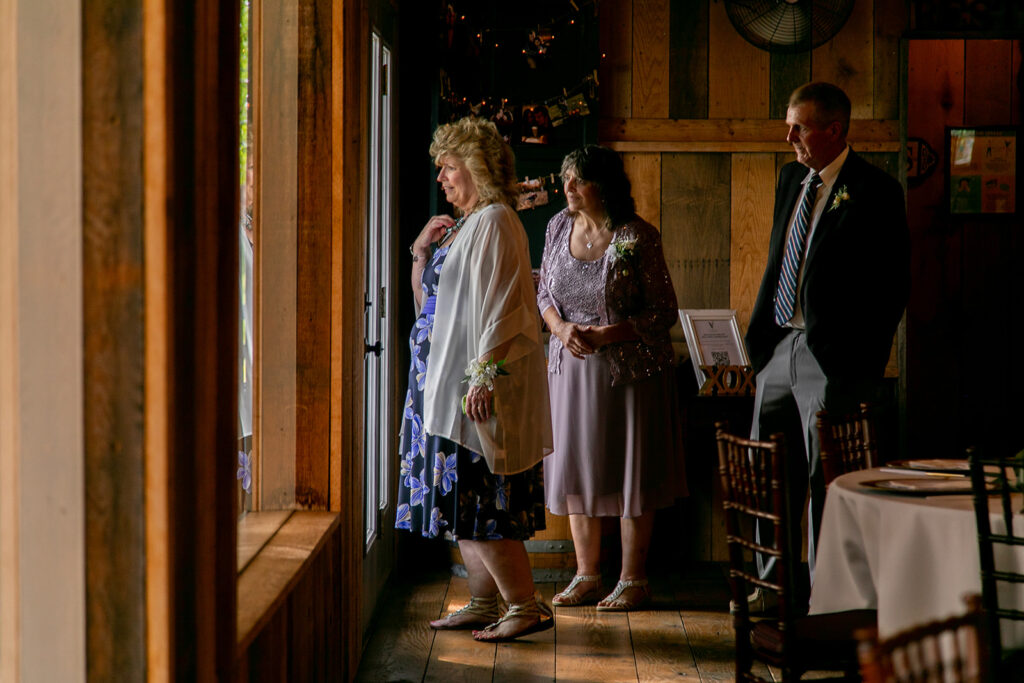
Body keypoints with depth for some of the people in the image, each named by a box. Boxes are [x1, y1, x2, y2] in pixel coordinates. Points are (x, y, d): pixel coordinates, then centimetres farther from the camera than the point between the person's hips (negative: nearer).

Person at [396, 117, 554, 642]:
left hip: (478, 386, -10)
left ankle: (526, 605, -5)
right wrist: (421, 251, 9)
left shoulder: (495, 222, -12)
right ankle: (484, 602, 17)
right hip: (448, 382, 10)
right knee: (461, 498, 11)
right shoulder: (461, 227, 18)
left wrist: (484, 375, -26)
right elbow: (427, 300, 24)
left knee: (475, 498, -10)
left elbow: (501, 307, -20)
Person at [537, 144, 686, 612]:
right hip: (571, 365, 5)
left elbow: (663, 311, -10)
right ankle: (587, 574, 20)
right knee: (576, 467, 8)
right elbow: (544, 294, 13)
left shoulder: (637, 237, -13)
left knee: (629, 469, 1)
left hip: (628, 367, -5)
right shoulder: (559, 227, 3)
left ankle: (633, 579, 11)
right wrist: (562, 328, -8)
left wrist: (603, 336, -19)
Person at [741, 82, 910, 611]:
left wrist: (865, 364, -13)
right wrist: (762, 335, 14)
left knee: (826, 479, -1)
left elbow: (893, 285, -10)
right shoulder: (791, 179, 13)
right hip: (779, 345, 8)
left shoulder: (874, 192, -10)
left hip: (832, 355, -7)